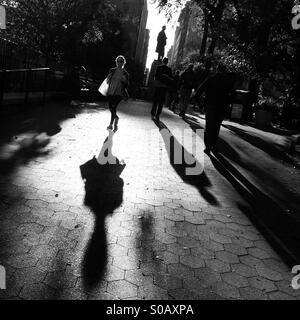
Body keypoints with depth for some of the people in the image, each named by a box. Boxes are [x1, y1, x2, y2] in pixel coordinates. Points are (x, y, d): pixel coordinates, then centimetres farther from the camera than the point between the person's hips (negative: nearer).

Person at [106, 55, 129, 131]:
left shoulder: (125, 73, 2)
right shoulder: (112, 70, 8)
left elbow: (126, 86, 4)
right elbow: (107, 81, 15)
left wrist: (124, 80, -13)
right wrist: (108, 77, -5)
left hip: (118, 93, -4)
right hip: (110, 92, 4)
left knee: (113, 107, -18)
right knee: (111, 108, 9)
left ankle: (111, 124, -6)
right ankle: (116, 118, 39)